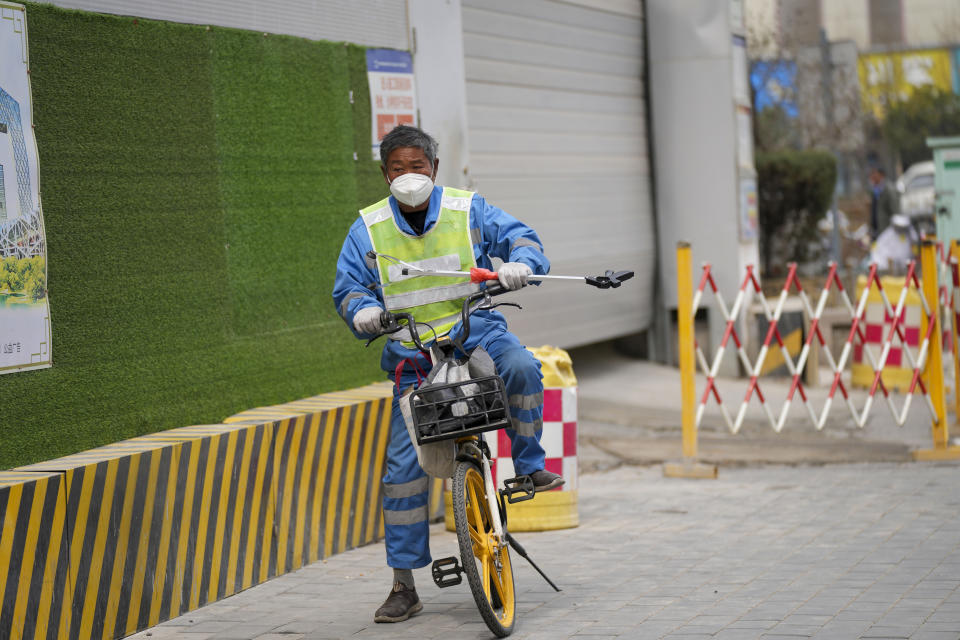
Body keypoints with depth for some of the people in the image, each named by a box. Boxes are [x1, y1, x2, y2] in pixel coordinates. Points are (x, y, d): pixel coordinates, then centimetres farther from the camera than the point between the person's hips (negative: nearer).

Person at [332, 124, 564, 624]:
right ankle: (404, 586, 3)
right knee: (403, 464, -6)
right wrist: (363, 310, -15)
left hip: (477, 334, -1)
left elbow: (518, 236, 0)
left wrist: (520, 263, -23)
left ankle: (530, 465, -11)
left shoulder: (468, 210, 1)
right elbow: (347, 285, 7)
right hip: (413, 357, 1)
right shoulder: (368, 229, 4)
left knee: (521, 367, -36)